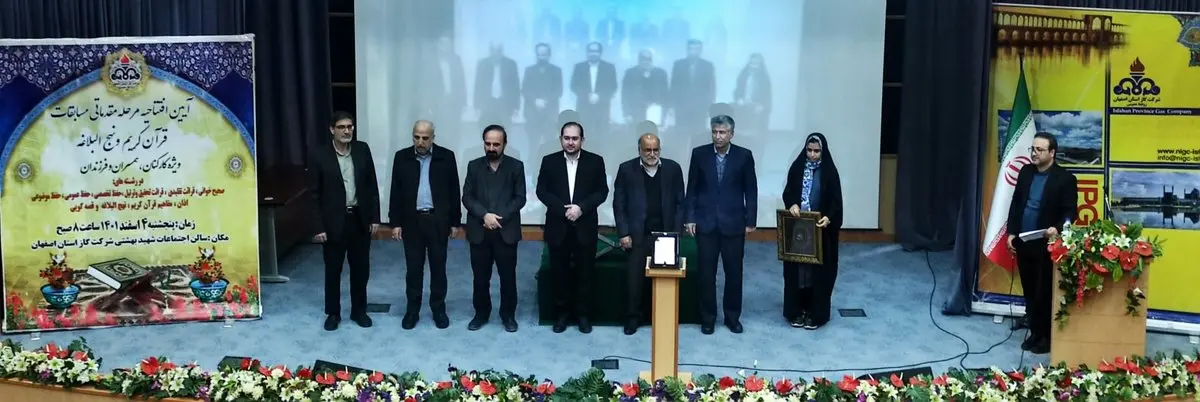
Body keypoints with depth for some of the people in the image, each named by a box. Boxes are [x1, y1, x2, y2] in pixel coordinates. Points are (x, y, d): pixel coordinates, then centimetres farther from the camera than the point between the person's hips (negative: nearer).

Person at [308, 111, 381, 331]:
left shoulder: (362, 150, -1)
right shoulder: (319, 155, -10)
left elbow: (372, 185, 5)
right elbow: (314, 194, -7)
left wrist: (374, 217, 2)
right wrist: (318, 226, -10)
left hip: (360, 218, 3)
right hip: (333, 221, -3)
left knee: (361, 268, 11)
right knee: (333, 270, 9)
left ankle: (359, 310, 27)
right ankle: (333, 313, 24)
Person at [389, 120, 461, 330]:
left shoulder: (446, 157, -3)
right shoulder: (402, 157, 0)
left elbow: (454, 192, 2)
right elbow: (396, 192, 3)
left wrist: (455, 222, 2)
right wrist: (395, 222, -1)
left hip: (438, 221, -1)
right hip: (412, 221, 1)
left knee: (438, 267, 7)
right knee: (413, 267, 7)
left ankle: (438, 308, 20)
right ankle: (412, 309, 18)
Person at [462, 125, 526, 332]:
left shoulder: (516, 166, 1)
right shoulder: (474, 166, 6)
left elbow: (520, 198, -2)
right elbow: (467, 197, 1)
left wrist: (500, 217, -14)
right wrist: (485, 215, -14)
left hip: (506, 231, -1)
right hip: (479, 232, 1)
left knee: (508, 276, 6)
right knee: (480, 277, 9)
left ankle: (508, 315, 20)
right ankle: (481, 313, 24)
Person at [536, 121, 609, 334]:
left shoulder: (595, 161, 1)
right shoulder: (549, 161, 3)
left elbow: (602, 191, -1)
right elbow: (541, 191, 0)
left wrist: (581, 207, -15)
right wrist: (563, 209, -13)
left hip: (585, 226, -1)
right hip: (558, 226, 1)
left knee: (584, 272, 5)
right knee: (559, 272, 6)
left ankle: (582, 314, 16)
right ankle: (562, 313, 17)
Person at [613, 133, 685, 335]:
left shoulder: (673, 169, 4)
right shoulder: (627, 169, 0)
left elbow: (680, 202, 6)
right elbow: (619, 204, 1)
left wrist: (676, 232, 0)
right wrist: (623, 233, -4)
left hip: (665, 234, 1)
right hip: (638, 235, -1)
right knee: (636, 279, 2)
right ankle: (633, 318, 14)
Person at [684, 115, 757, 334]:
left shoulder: (744, 156, -2)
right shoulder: (699, 153, 0)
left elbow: (751, 191, 2)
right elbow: (692, 189, 3)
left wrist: (751, 221, -1)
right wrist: (690, 218, -2)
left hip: (733, 223, 0)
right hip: (706, 222, 0)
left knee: (734, 272, 7)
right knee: (706, 272, 4)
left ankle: (732, 316, 21)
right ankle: (707, 317, 16)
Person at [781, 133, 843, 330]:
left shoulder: (829, 171, -4)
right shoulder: (797, 167, 2)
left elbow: (836, 200, -6)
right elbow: (788, 192, 4)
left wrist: (829, 218, -23)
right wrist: (792, 204, -18)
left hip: (821, 229, -2)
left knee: (819, 270, 2)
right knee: (797, 269, 5)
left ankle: (816, 313, 10)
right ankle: (797, 310, 15)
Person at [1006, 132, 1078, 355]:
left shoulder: (1065, 178, -8)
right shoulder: (1025, 171, 8)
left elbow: (1070, 212, -9)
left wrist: (1058, 228, -27)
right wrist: (1011, 232, 7)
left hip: (1047, 245, -5)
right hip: (1023, 242, 5)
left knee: (1045, 293, 2)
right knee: (1030, 292, 12)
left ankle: (1047, 336, 14)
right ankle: (1035, 332, 23)